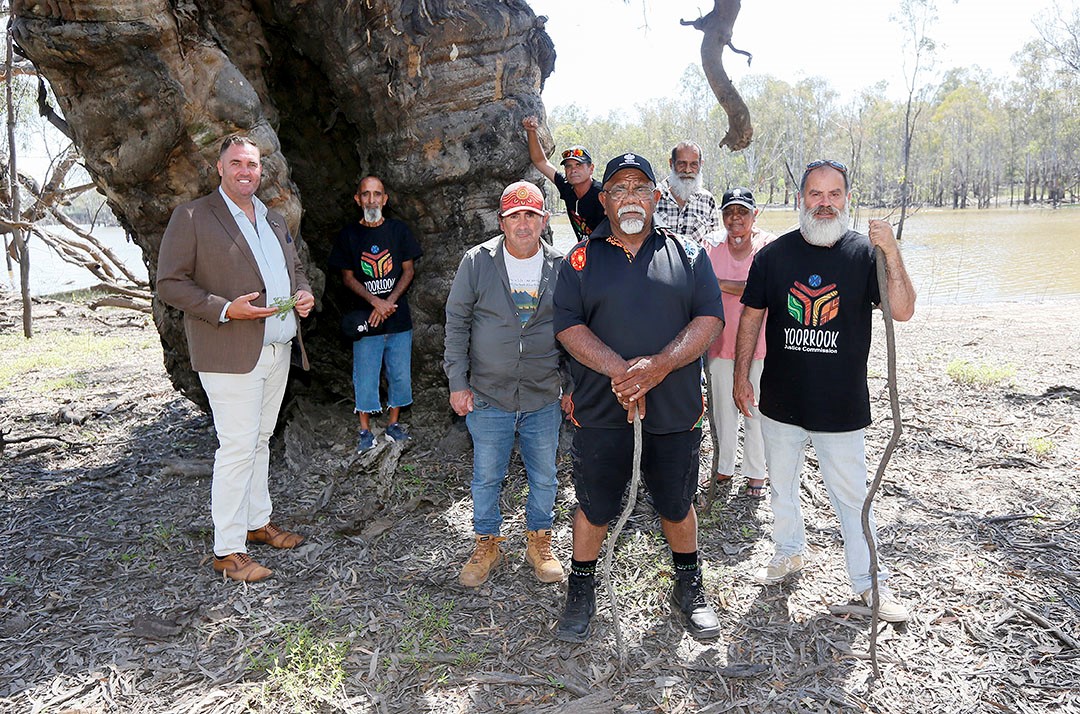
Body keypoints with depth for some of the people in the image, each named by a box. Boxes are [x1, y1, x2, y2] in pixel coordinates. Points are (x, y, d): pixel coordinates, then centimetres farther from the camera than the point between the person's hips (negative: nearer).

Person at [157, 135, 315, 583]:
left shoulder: (273, 220, 17)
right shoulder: (191, 217, -4)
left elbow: (295, 269, 27)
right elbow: (170, 284, -8)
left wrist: (304, 294, 4)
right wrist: (225, 309, -20)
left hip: (278, 351, 7)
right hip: (230, 354, -7)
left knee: (260, 441, 16)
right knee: (238, 447, -6)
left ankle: (257, 522, 30)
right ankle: (227, 550, 4)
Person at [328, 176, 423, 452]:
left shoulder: (398, 230, 4)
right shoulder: (348, 235, 1)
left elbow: (409, 271, 3)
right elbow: (348, 277, 1)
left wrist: (389, 302, -10)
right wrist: (375, 301, -14)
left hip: (399, 317, 1)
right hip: (366, 318, -1)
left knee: (400, 374, 8)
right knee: (365, 376, 3)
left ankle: (394, 423, 24)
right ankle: (365, 430, 17)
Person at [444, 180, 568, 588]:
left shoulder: (561, 266, 0)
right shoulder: (477, 261, -4)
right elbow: (457, 322, 0)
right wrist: (457, 382, -3)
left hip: (545, 397, 1)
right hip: (488, 396, -1)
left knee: (543, 476, 13)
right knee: (486, 477, 10)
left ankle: (539, 543, 34)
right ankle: (487, 545, 31)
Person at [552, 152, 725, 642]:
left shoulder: (688, 255, 5)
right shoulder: (581, 259, 3)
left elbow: (710, 319, -5)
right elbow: (568, 326, -6)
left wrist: (659, 365, -20)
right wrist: (620, 370, -20)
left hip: (675, 412, 1)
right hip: (600, 412, 0)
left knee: (677, 505, 17)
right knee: (594, 507, 12)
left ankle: (688, 587, 40)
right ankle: (581, 589, 34)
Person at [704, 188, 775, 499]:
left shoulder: (769, 246, -5)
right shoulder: (713, 248, 4)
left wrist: (720, 284, -19)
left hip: (758, 345, -3)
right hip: (720, 343, 3)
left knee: (756, 411, 6)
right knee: (722, 408, 12)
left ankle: (755, 473, 21)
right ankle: (723, 468, 27)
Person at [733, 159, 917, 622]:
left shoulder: (865, 253, -6)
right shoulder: (774, 254, -1)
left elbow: (903, 311, -16)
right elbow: (751, 317, 5)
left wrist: (891, 254, -29)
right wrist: (741, 376, 2)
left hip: (842, 405, -2)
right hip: (780, 401, 2)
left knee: (852, 496, 7)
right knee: (781, 485, 18)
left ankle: (869, 581, 24)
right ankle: (789, 552, 41)